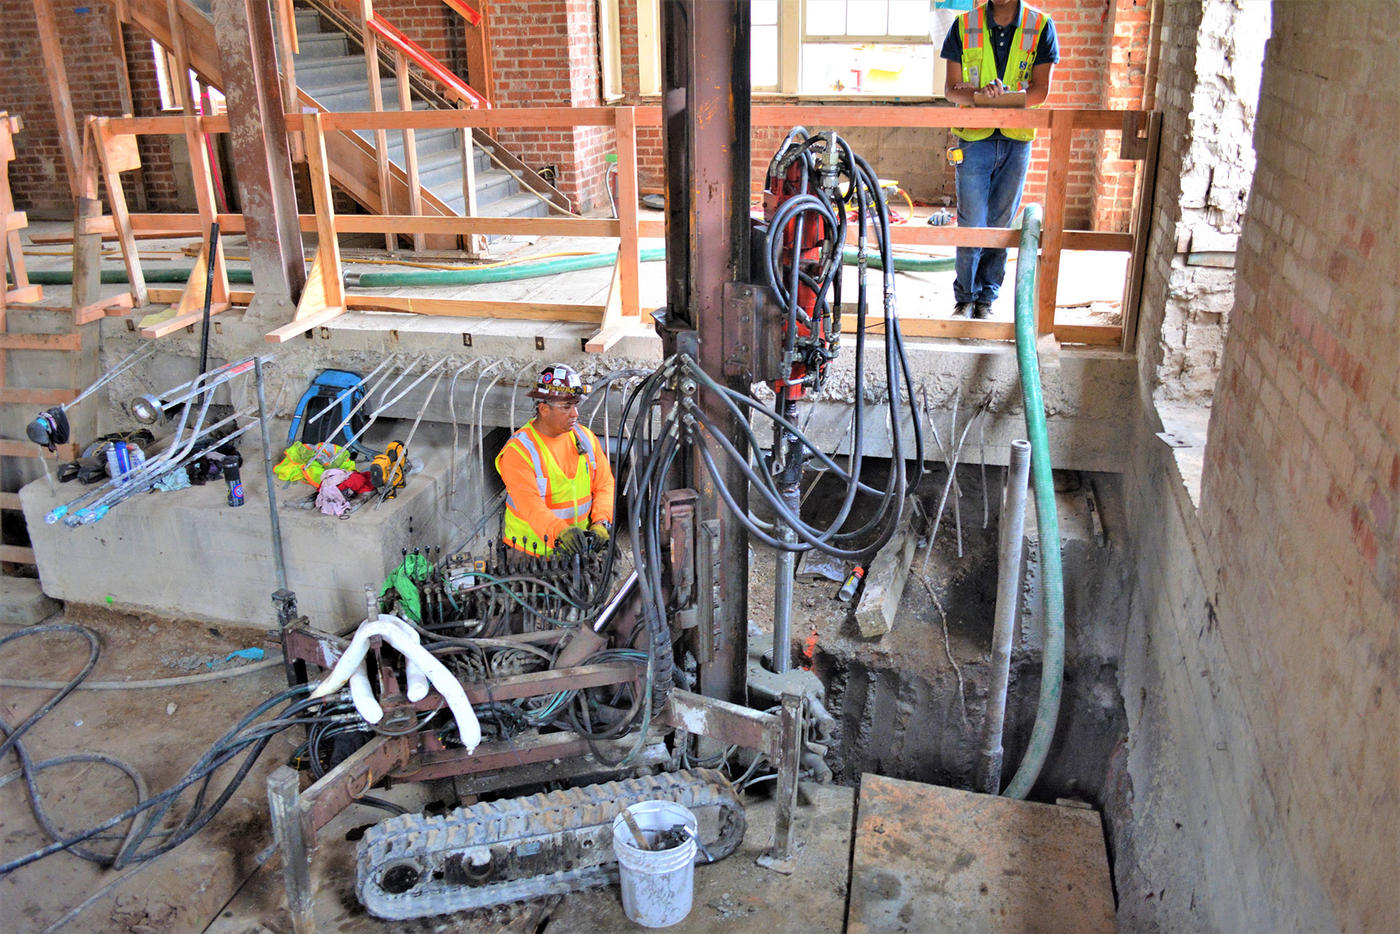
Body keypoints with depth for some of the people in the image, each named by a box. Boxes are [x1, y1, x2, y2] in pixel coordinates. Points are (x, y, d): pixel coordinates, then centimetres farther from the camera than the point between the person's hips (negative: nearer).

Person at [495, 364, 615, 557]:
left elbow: (605, 484, 7)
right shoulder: (518, 450, -11)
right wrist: (560, 531, -41)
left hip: (579, 543, 4)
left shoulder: (585, 437, 7)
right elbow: (529, 502, -23)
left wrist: (601, 523, -13)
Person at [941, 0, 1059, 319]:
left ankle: (986, 298, 20)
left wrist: (996, 98, -22)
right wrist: (978, 96, -23)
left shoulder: (1041, 27, 1)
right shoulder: (964, 26, 1)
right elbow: (950, 89, -1)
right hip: (974, 138, -1)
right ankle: (965, 297, 14)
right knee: (971, 225, -2)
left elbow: (1040, 90, -5)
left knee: (1001, 224, 7)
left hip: (1017, 140, 1)